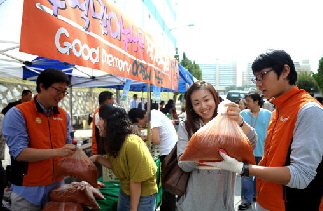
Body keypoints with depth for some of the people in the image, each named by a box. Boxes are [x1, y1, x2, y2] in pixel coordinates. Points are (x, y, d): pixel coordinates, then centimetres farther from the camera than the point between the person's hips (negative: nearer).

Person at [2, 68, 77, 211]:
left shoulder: (64, 115, 4)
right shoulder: (17, 114, -12)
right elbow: (19, 153, -20)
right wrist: (57, 152, -29)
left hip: (57, 185, 5)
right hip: (28, 190, -5)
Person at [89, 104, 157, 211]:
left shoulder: (132, 145, -29)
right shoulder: (114, 142, -1)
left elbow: (136, 181, -24)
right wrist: (97, 158, -9)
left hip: (143, 196, -8)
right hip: (125, 192, 8)